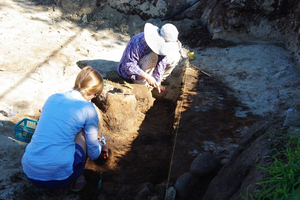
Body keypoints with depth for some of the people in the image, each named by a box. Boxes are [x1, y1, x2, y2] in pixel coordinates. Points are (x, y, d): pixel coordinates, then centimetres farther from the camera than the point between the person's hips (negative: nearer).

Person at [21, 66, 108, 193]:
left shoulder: (52, 98, 11)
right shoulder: (88, 109, -4)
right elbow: (93, 154, 6)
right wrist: (101, 147, 32)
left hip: (30, 173, 5)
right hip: (59, 176, -5)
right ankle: (78, 180, 20)